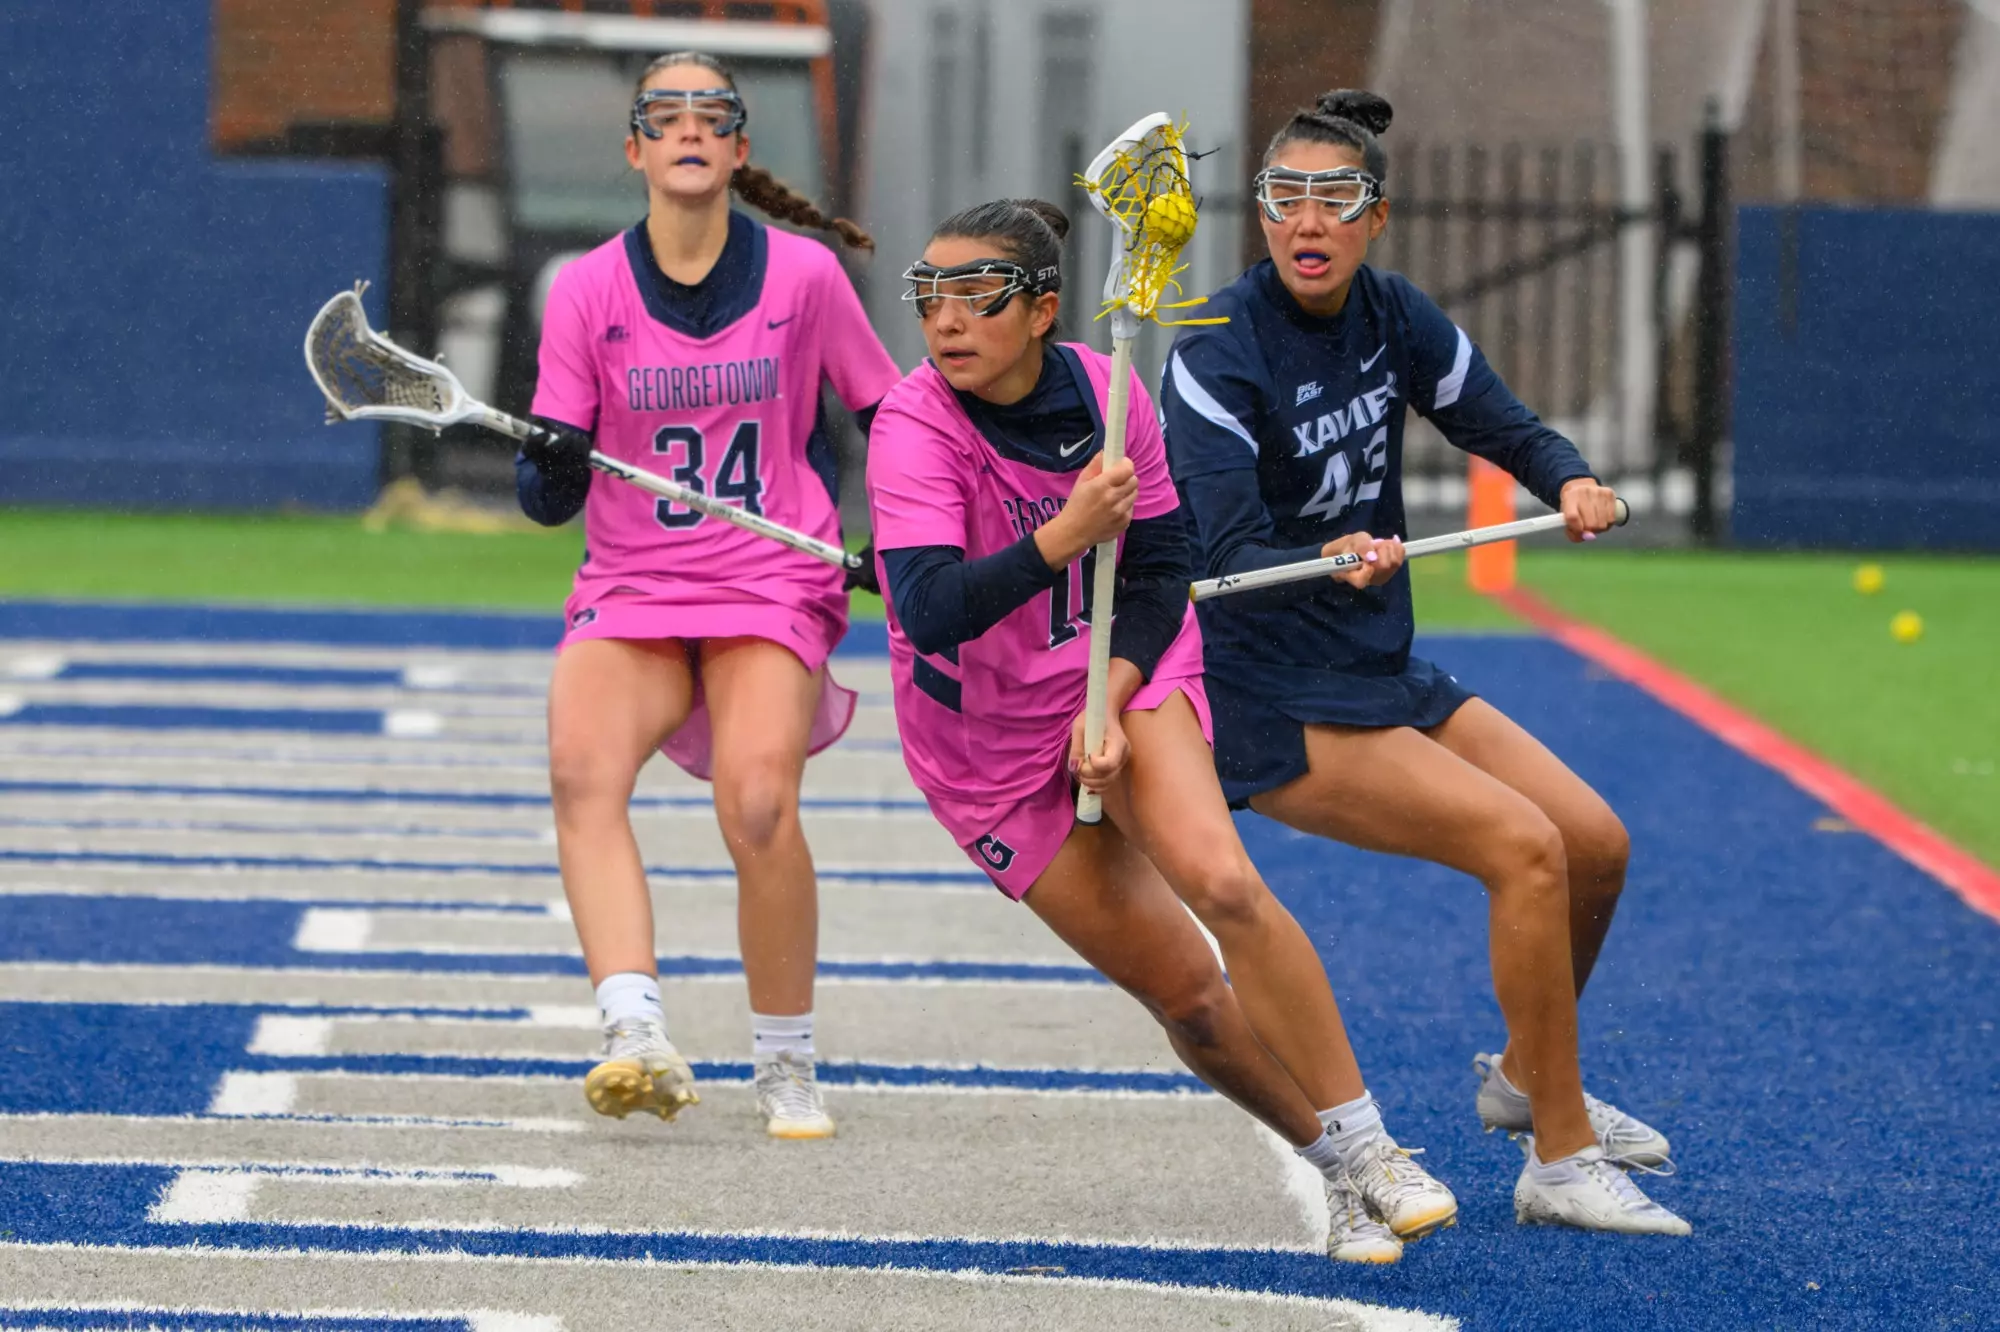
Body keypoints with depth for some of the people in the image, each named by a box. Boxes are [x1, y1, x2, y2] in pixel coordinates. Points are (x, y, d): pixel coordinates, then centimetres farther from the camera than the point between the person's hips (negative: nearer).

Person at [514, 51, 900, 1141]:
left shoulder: (804, 276, 0)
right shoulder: (589, 290, 1)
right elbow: (550, 497, -1)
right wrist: (550, 467, -23)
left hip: (774, 590, -1)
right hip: (629, 592, 1)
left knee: (757, 804, -26)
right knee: (582, 766, -29)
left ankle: (785, 1066, -7)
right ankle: (638, 1041, -41)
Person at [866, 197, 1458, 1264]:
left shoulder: (1105, 394, -11)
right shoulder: (915, 428, -22)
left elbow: (1160, 572, -2)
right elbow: (930, 614, -34)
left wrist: (1113, 697, -17)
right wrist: (1065, 537, -46)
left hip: (1126, 671, 1)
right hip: (990, 743, -1)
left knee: (1222, 885, -25)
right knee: (1184, 989, -4)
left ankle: (1366, 1145, -15)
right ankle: (1339, 1173, 16)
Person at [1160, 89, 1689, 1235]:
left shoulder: (1393, 317, 1)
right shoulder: (1221, 356, -19)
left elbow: (1504, 425, 10)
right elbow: (1225, 560, -24)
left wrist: (1569, 479, -12)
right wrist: (1331, 562, -43)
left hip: (1383, 676, 8)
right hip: (1275, 709, -8)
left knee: (1597, 843, 5)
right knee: (1525, 847, -20)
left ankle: (1527, 1075, 32)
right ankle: (1560, 1161, -11)